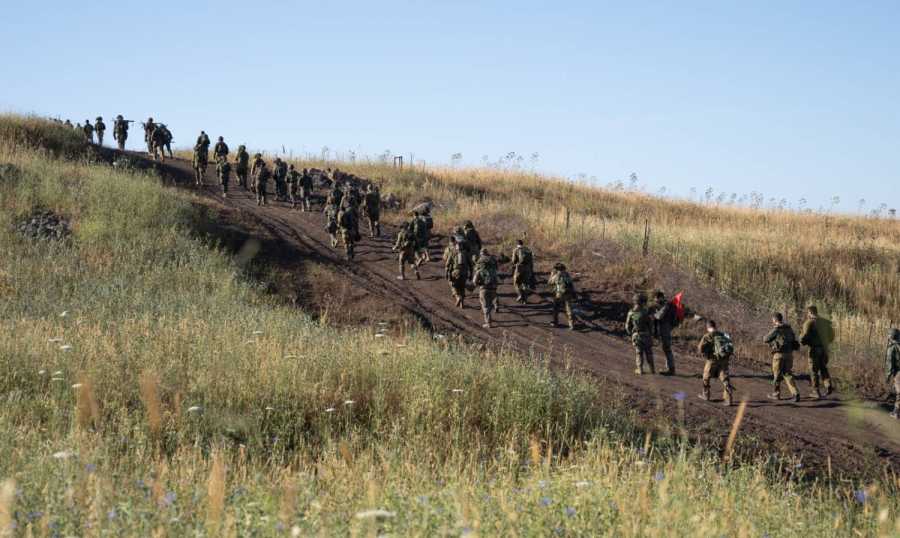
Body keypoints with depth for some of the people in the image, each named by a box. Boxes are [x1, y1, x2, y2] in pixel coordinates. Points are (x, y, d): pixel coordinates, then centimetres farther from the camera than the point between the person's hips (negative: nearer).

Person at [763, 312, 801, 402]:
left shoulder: (776, 330, -12)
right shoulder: (789, 329, 9)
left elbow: (765, 340, -3)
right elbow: (794, 341, 17)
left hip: (779, 355, -6)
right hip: (789, 354, 6)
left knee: (777, 374, 11)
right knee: (787, 375, 9)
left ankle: (776, 394, 25)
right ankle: (795, 393, -8)